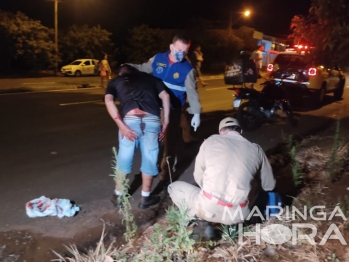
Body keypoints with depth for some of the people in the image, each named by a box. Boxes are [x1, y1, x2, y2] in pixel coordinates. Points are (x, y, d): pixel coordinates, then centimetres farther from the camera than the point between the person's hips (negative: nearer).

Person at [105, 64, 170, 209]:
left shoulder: (115, 81, 25)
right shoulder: (149, 77, 30)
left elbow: (109, 101, 5)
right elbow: (165, 96, 17)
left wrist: (121, 125, -2)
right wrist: (165, 122, 14)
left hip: (130, 120, 0)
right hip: (152, 121, 1)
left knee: (124, 158, 17)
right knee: (149, 158, 16)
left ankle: (118, 196, 33)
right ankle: (146, 197, 29)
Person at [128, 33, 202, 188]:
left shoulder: (187, 69, -11)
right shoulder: (158, 59, -4)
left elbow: (192, 92, -11)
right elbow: (143, 69, 12)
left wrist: (196, 113, -15)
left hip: (173, 110, -3)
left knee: (170, 141, 3)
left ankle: (165, 176, 18)